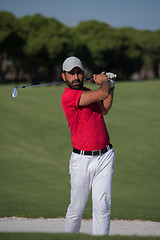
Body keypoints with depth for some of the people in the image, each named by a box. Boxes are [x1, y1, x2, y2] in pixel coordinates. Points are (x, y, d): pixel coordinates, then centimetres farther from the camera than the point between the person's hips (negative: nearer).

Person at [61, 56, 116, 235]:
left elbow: (104, 110, 28)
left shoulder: (87, 92, 13)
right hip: (82, 159, -6)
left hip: (105, 156, 6)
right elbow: (102, 94, -19)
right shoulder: (68, 96, -14)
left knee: (102, 207, -2)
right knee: (77, 207, 1)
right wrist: (104, 81, 2)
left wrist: (110, 86, 16)